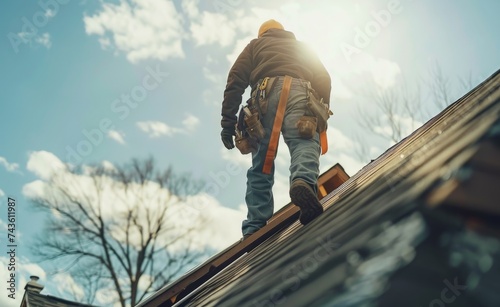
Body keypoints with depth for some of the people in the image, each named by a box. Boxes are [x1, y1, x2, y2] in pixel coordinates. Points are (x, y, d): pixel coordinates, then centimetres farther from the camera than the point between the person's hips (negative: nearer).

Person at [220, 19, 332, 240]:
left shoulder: (256, 44, 32)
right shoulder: (301, 47, 38)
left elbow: (235, 80, 15)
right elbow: (323, 79, 20)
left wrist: (228, 121, 8)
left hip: (266, 92, 0)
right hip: (298, 90, 1)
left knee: (261, 165, -2)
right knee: (304, 142, -21)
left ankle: (255, 229, -13)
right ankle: (304, 182, -54)